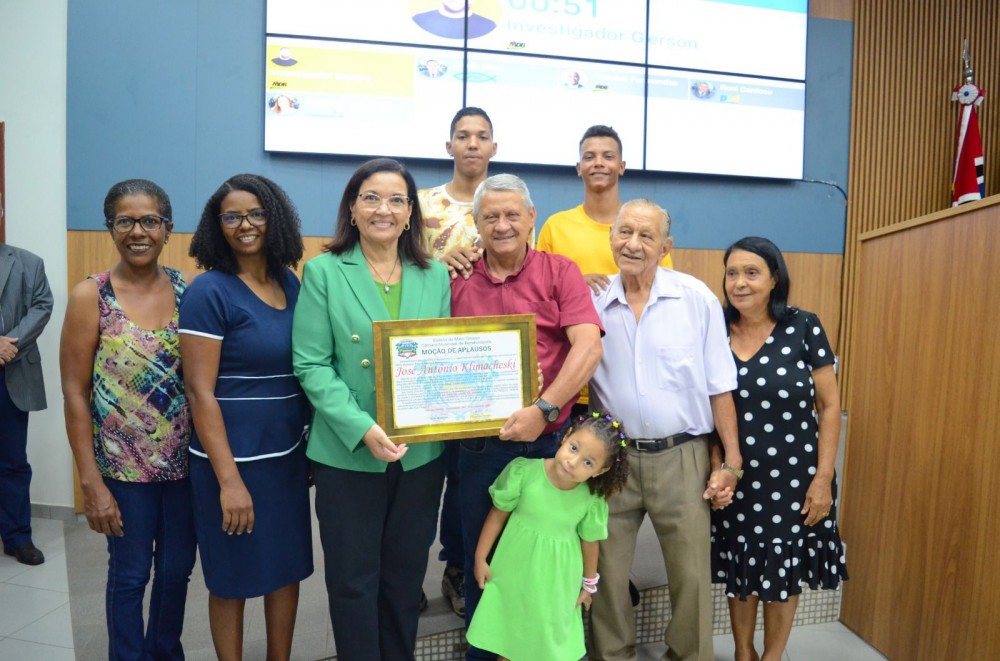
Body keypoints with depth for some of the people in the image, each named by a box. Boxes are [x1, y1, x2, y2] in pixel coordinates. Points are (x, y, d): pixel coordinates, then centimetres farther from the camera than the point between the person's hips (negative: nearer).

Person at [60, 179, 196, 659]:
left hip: (185, 461, 3)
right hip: (125, 466, -2)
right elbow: (75, 395, -7)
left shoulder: (189, 289, -2)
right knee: (130, 575, 13)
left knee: (177, 570, 16)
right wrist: (91, 483, -10)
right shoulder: (90, 296, -8)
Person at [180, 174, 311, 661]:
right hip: (233, 458, -6)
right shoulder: (209, 291, -12)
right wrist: (229, 479, -18)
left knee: (288, 568, 17)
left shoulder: (290, 283, 5)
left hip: (289, 454, 6)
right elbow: (200, 392, -15)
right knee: (232, 581, 11)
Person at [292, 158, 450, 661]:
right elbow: (311, 365, -9)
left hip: (421, 451, 3)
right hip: (349, 453, -2)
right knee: (354, 580, 10)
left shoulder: (435, 276, 6)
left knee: (405, 576, 16)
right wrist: (363, 428, -20)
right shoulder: (323, 271, -3)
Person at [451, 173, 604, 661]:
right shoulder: (457, 282, 4)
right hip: (478, 446, 2)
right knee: (481, 560, 16)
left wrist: (544, 409, -22)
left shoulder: (559, 272, -3)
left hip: (548, 442, -2)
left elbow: (588, 346, -14)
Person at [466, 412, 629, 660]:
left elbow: (589, 542, 0)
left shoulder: (592, 500, -17)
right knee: (505, 636, 17)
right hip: (513, 571, 0)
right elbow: (498, 514, -9)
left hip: (557, 582, 0)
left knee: (552, 639, 16)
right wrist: (480, 558, -3)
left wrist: (589, 583, 12)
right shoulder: (524, 471, -22)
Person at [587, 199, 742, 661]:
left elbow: (718, 386, -2)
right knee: (606, 571, 12)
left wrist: (731, 460, -2)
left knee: (691, 575, 9)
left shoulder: (697, 299, -6)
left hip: (681, 457, -1)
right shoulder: (593, 302, 0)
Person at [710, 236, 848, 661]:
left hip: (794, 477, -2)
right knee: (739, 572, 14)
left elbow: (830, 406, -5)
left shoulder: (804, 328, -8)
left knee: (783, 575, 12)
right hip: (737, 479, 2)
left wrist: (823, 477, -9)